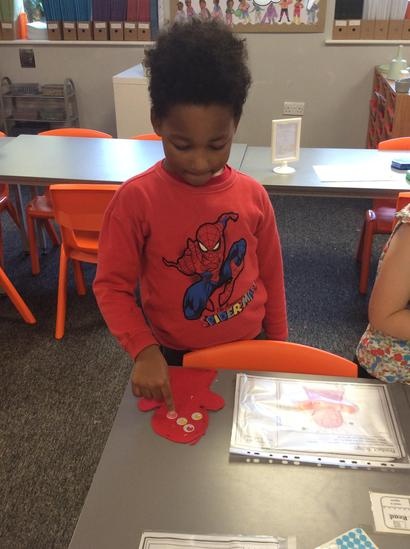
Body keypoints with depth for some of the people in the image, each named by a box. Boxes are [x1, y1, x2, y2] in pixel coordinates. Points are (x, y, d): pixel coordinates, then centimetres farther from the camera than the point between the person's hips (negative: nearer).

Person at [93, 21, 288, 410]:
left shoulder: (252, 196, -10)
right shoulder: (135, 199, -19)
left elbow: (270, 277, 0)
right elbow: (111, 285, -14)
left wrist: (277, 348, 8)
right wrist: (144, 350, -27)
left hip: (249, 350, 3)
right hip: (174, 359, -2)